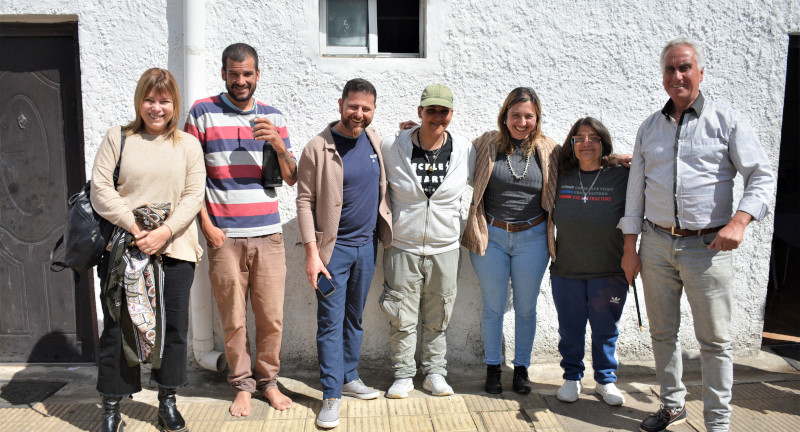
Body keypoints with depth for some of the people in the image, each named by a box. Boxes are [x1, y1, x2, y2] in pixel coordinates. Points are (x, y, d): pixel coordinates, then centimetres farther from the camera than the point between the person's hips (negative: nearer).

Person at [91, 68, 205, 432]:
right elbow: (100, 190, -2)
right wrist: (134, 228, -11)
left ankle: (168, 402, 23)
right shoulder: (117, 138, 7)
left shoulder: (188, 145, 10)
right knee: (117, 326, 3)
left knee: (174, 324, 5)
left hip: (174, 249, 1)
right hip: (122, 248, -1)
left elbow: (194, 196, 1)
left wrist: (164, 231, -12)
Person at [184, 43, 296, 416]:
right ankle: (242, 385, 23)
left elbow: (291, 179, 9)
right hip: (224, 236, -2)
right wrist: (206, 225, -5)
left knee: (271, 317, 7)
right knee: (233, 319, 5)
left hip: (268, 235, 2)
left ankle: (268, 380, 26)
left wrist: (279, 145, -10)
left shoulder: (273, 117, 10)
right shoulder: (202, 113, 3)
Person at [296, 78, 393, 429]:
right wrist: (312, 252, -16)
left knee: (355, 317, 16)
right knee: (331, 321, 0)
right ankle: (331, 394, 9)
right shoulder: (318, 148, -11)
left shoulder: (374, 140, 5)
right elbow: (305, 201, -12)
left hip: (367, 244, 5)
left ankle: (349, 377, 31)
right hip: (333, 248, -5)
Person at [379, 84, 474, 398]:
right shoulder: (392, 147, -7)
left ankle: (434, 372, 29)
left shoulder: (464, 150, -2)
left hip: (445, 248, 2)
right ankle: (403, 375, 22)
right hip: (403, 246, -1)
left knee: (438, 318, 12)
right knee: (402, 317, 5)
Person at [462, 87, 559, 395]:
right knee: (493, 307, 9)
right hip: (492, 236, -1)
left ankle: (522, 368, 29)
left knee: (526, 308, 12)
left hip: (532, 238, 1)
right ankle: (493, 368, 26)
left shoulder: (548, 150, 1)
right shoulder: (486, 145, -1)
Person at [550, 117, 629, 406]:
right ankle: (572, 378, 31)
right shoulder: (560, 176, 2)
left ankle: (606, 380, 30)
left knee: (606, 330, 11)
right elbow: (550, 217, 15)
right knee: (570, 329, 12)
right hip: (566, 271, 2)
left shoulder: (621, 177, -4)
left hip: (609, 273, -1)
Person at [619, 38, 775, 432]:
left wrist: (739, 221, -20)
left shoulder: (728, 121, 0)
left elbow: (762, 177, -3)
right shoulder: (649, 128, 10)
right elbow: (636, 189, 11)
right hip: (656, 244, 4)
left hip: (707, 246, -3)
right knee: (662, 333, 13)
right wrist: (629, 247, 6)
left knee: (715, 340, 3)